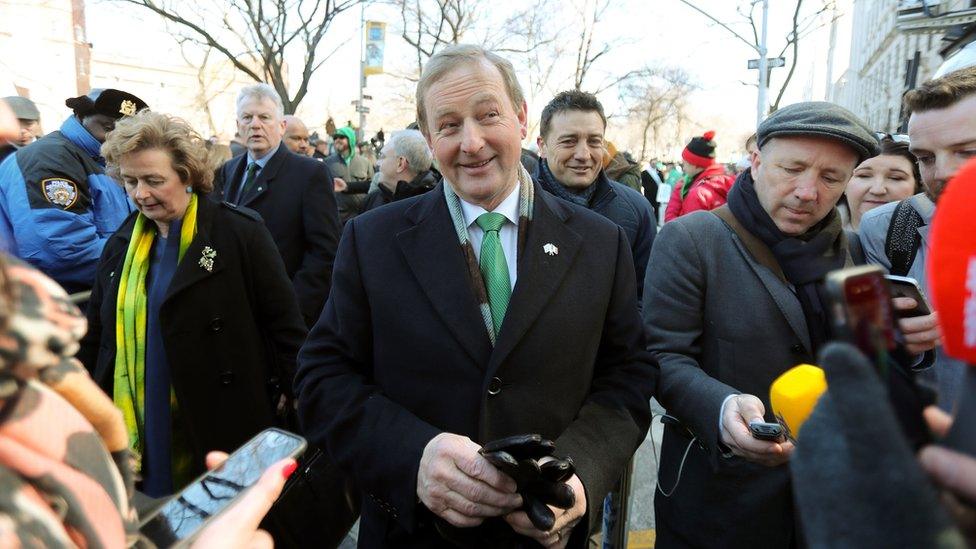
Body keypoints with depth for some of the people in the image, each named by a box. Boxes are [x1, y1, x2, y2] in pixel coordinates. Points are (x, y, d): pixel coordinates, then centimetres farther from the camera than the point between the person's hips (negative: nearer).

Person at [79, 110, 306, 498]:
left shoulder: (240, 233, -10)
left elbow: (284, 324, -8)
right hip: (138, 436, 5)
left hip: (225, 433, -4)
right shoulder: (121, 244, 6)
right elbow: (96, 339, 15)